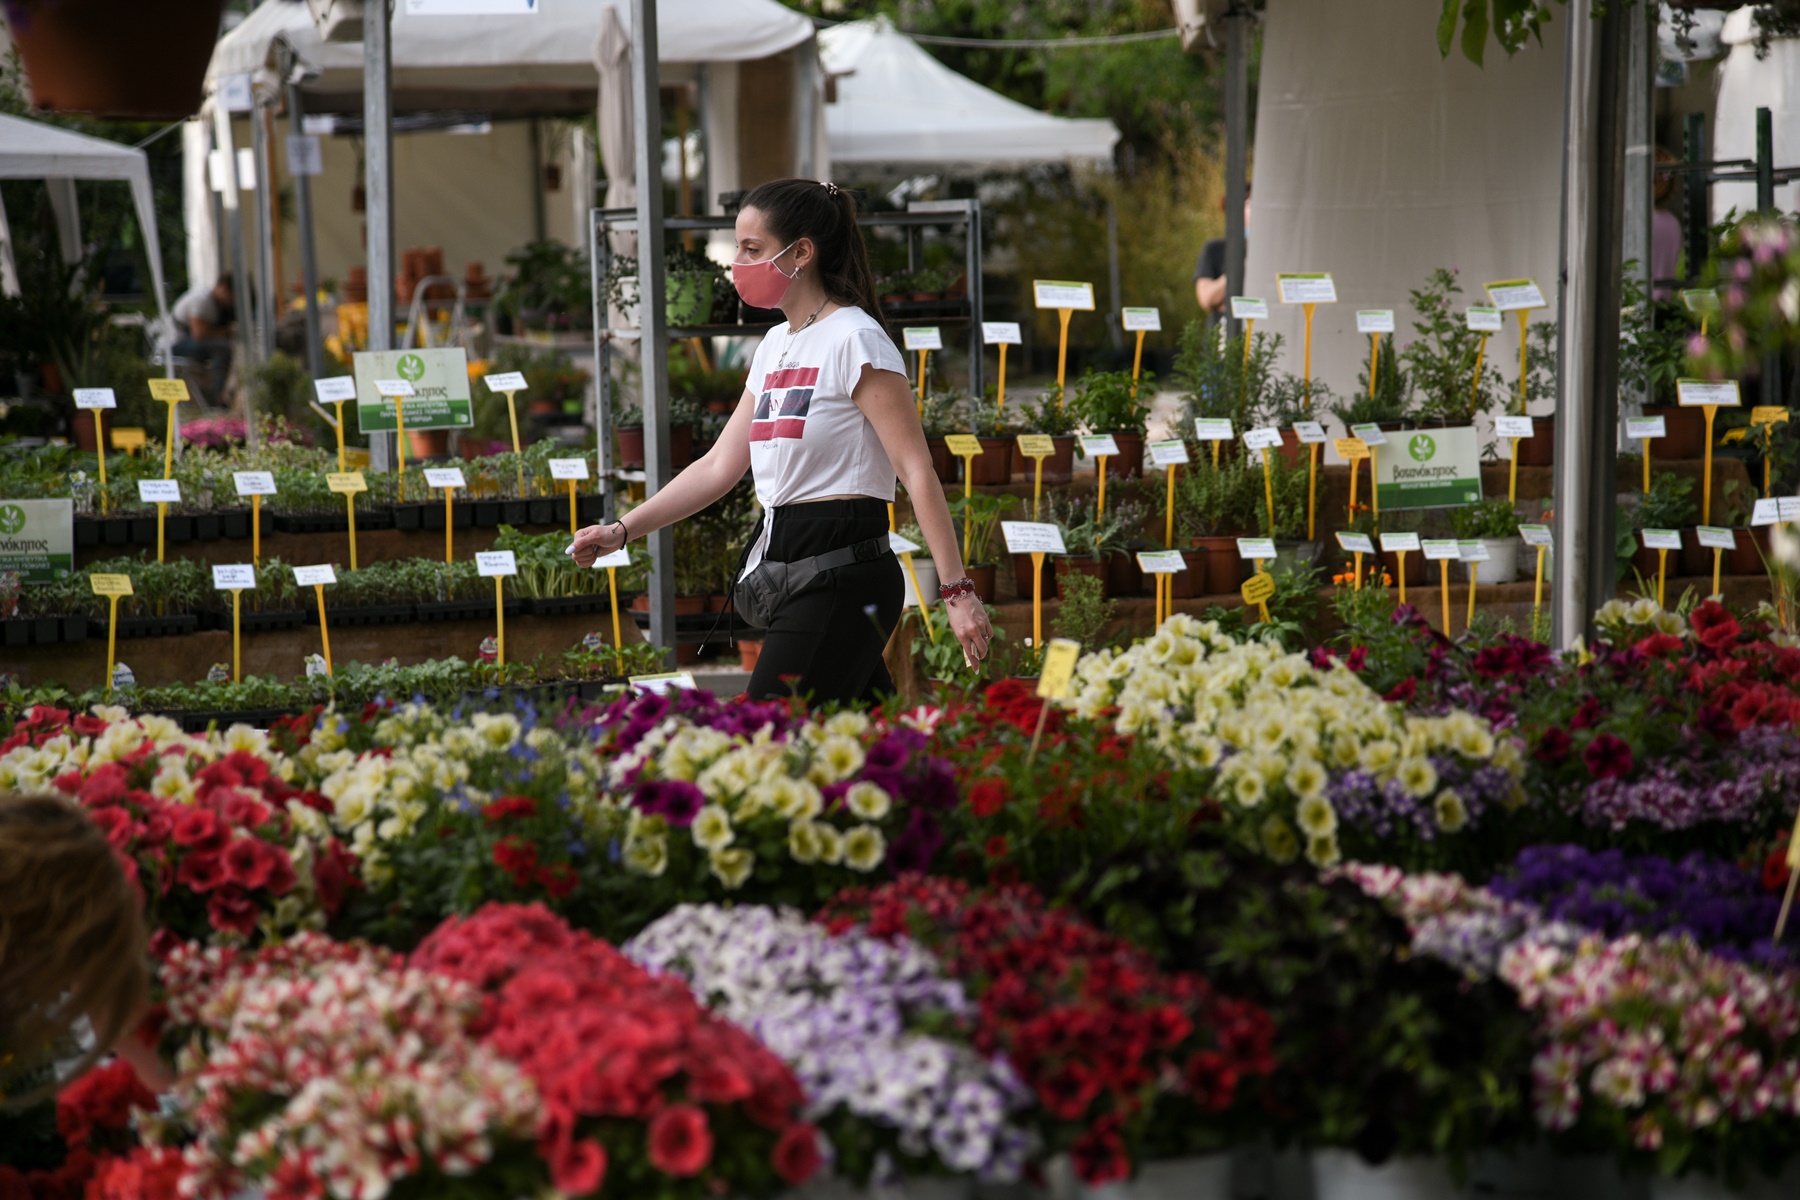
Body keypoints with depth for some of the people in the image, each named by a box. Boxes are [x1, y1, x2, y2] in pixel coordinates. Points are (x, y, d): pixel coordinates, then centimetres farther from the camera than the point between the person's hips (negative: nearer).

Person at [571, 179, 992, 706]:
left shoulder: (854, 340, -9)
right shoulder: (775, 346, 17)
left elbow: (917, 472, -15)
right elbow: (720, 466, 19)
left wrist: (956, 589, -20)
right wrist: (622, 531, 13)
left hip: (843, 576, -8)